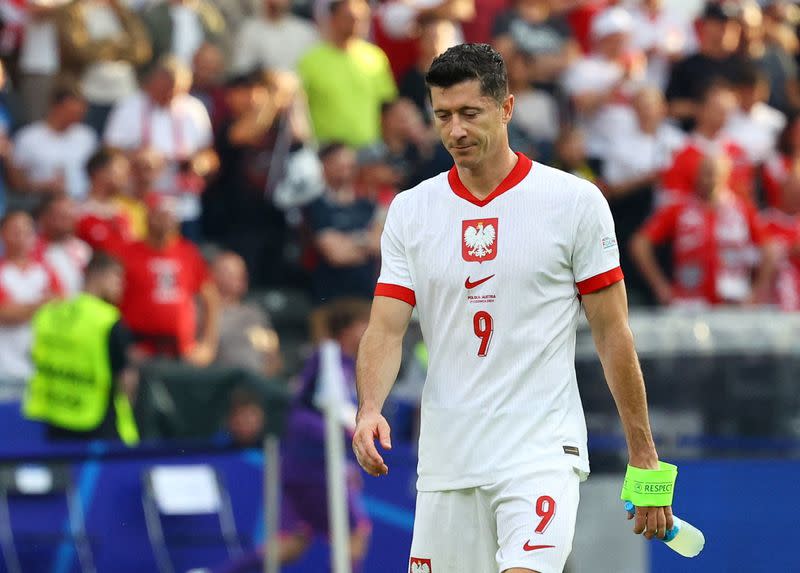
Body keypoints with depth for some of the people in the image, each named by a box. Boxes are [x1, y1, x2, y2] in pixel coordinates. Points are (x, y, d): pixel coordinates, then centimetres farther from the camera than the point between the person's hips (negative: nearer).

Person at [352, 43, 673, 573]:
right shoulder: (411, 211, 7)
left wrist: (645, 459, 0)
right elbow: (386, 329, 1)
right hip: (445, 463, 4)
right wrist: (370, 409, -19)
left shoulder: (575, 202, -2)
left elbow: (613, 335, 1)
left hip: (543, 454, -4)